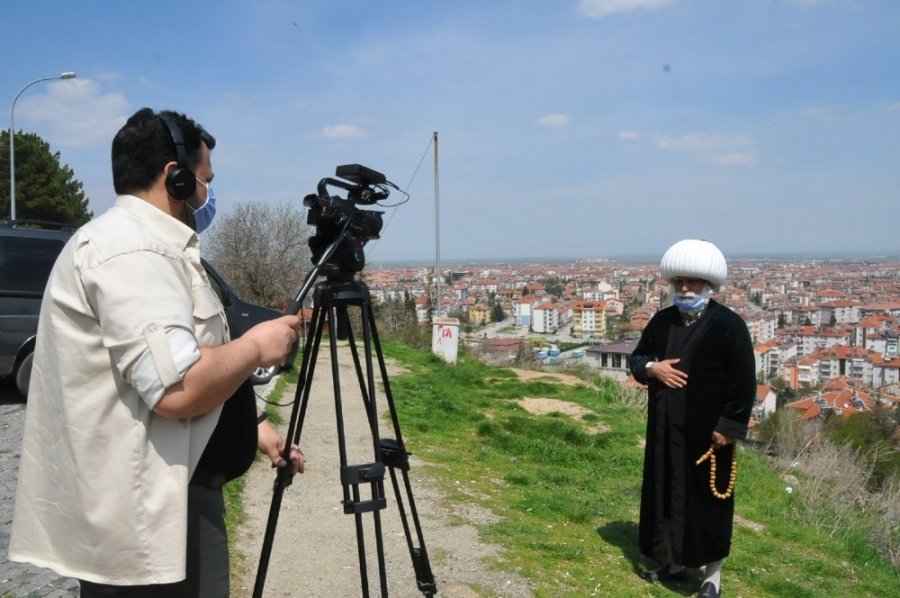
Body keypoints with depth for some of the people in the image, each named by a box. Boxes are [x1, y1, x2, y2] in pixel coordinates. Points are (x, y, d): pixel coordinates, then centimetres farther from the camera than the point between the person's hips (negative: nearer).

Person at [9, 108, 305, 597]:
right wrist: (256, 346, -12)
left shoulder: (137, 241, 16)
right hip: (143, 518, -10)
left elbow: (184, 373, 21)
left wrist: (252, 427, 16)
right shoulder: (134, 248, -19)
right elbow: (179, 389, -29)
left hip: (152, 500, 10)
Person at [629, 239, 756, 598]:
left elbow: (744, 382, -12)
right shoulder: (662, 320, 6)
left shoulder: (728, 325, -11)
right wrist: (651, 368, -8)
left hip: (708, 431, -5)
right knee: (665, 492, 14)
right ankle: (672, 560, 32)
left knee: (708, 499, 5)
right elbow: (636, 357, 15)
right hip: (665, 428, 6)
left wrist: (728, 427, -16)